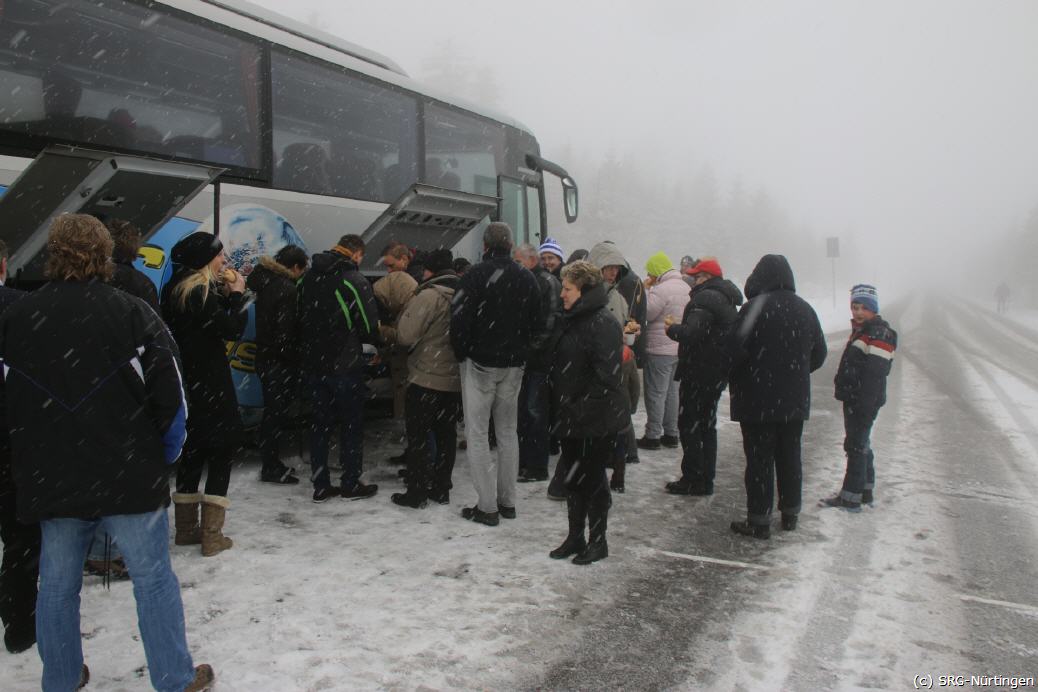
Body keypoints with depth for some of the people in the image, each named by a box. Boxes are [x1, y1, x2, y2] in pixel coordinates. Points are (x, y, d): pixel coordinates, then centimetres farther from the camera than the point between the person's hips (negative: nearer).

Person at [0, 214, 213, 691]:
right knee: (153, 579, 7)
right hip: (130, 475, -3)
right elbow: (168, 392, -10)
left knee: (58, 584, 17)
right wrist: (164, 453, 4)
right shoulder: (131, 312, -10)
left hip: (50, 480, 3)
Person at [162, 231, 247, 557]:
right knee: (223, 450, -1)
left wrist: (225, 295, 6)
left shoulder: (176, 289, 11)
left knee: (193, 451, 17)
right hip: (209, 386, -9)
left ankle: (186, 528, 25)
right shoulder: (201, 293, -17)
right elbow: (233, 329, -17)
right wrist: (236, 294, -6)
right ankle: (212, 536, 0)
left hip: (187, 383, 9)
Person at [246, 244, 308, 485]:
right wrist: (295, 362, -13)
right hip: (281, 363, -9)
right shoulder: (287, 290, -19)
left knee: (272, 413, 17)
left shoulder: (266, 282, 10)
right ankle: (271, 468, 8)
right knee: (278, 414, 0)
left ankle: (271, 463, 28)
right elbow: (287, 333, -22)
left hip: (265, 358, 9)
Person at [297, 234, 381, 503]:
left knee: (320, 423, 12)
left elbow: (299, 319, 12)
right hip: (345, 365, -6)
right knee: (352, 424, 6)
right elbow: (369, 326, -13)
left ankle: (320, 486, 16)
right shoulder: (354, 279, -13)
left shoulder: (308, 278, 7)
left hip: (313, 364, 6)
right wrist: (378, 341, 7)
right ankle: (351, 484, 12)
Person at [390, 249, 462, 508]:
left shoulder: (429, 295, -17)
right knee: (446, 434, 13)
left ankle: (416, 492, 8)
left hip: (426, 379, -7)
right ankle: (441, 488, 20)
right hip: (455, 379, 7)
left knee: (418, 436, 3)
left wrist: (408, 310, -2)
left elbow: (405, 335, -18)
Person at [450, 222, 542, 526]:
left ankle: (487, 507, 3)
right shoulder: (527, 279, 5)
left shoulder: (475, 275, -12)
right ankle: (507, 501, 20)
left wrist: (461, 355, -2)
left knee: (478, 434, 2)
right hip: (514, 366, 5)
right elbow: (537, 324, 9)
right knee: (508, 432, 15)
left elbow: (460, 320, -16)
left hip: (480, 363, -5)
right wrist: (520, 350, 15)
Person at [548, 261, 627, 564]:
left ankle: (597, 541, 20)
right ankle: (575, 537, 29)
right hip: (572, 418, 9)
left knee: (592, 479, 4)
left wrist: (581, 408, -23)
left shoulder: (603, 324, -18)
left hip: (597, 420, -9)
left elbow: (606, 374, -24)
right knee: (574, 478, 16)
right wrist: (560, 408, 14)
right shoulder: (573, 320, 12)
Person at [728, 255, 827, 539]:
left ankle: (759, 521, 6)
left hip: (758, 400, -6)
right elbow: (819, 354, 11)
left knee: (759, 459, 2)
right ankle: (790, 514, 27)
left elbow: (737, 353, -19)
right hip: (795, 400, 6)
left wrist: (734, 383, -2)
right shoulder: (805, 309, 4)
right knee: (790, 456, 16)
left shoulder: (753, 308, -16)